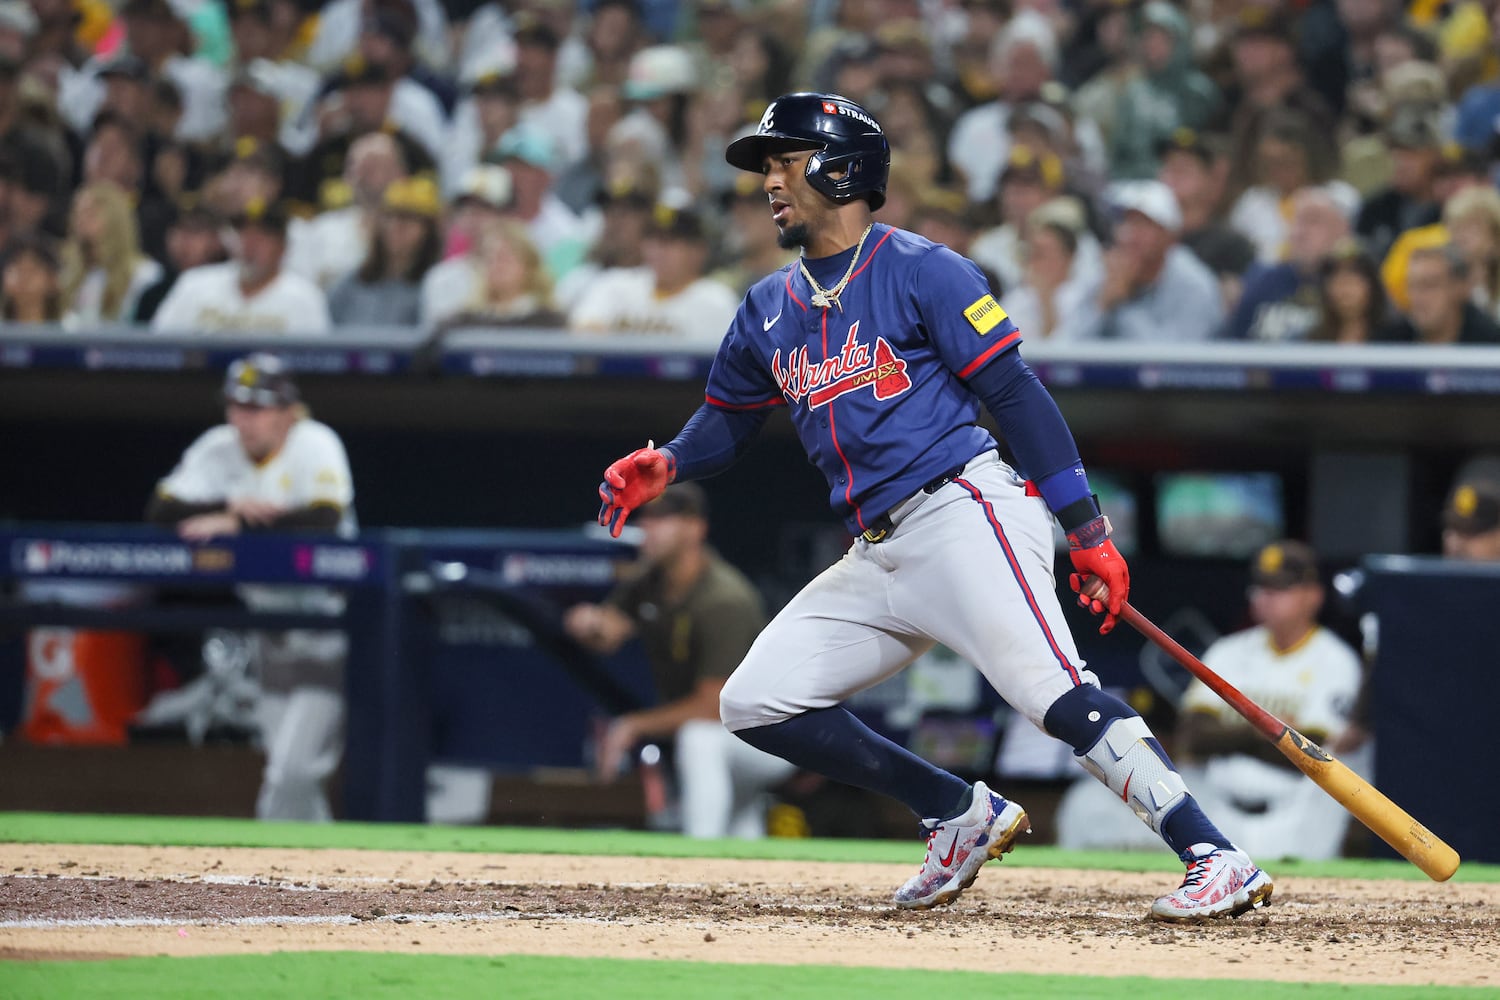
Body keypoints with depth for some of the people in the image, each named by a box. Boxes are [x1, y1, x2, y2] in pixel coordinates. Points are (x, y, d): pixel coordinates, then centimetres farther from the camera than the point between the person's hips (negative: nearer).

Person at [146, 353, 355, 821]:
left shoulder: (315, 445, -16)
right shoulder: (218, 450, 0)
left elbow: (325, 519, -32)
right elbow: (160, 512, -8)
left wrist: (234, 524, -31)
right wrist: (230, 507, -24)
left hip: (327, 621, -6)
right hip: (269, 628, 6)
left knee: (291, 773, -13)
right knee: (288, 773, 11)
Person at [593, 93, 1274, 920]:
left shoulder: (921, 271, -4)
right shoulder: (769, 308, 18)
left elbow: (1016, 394, -8)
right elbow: (728, 418, 28)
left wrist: (1086, 530, -14)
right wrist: (665, 465, 4)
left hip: (963, 517, -8)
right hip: (876, 557, 8)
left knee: (1051, 691, -25)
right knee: (754, 704, 2)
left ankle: (1219, 860, -28)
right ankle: (962, 815, 9)